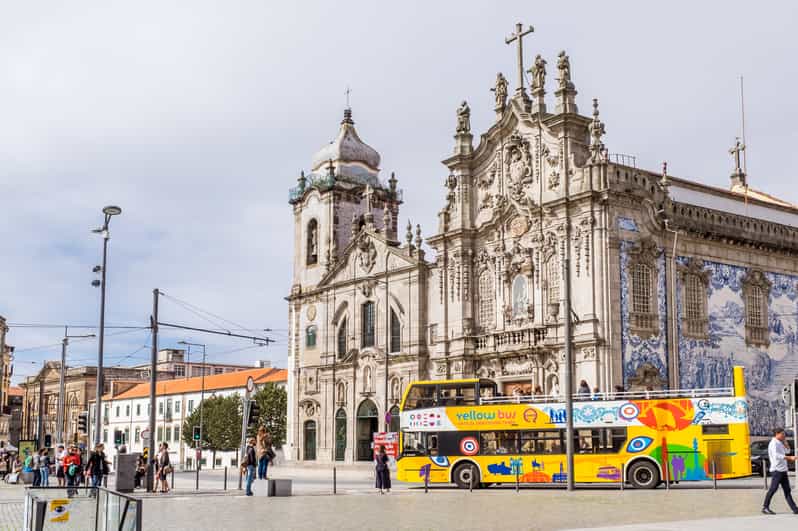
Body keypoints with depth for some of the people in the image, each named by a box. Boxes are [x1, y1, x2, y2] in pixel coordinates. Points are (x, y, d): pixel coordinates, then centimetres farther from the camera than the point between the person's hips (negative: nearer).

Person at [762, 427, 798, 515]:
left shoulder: (779, 443, 17)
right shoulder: (773, 443, -13)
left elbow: (787, 450, 25)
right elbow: (776, 456, -25)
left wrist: (784, 441, 11)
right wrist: (790, 458, -27)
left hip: (783, 470, 9)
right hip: (777, 470, -9)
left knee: (787, 490, 7)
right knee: (773, 489, -6)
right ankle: (765, 508, 0)